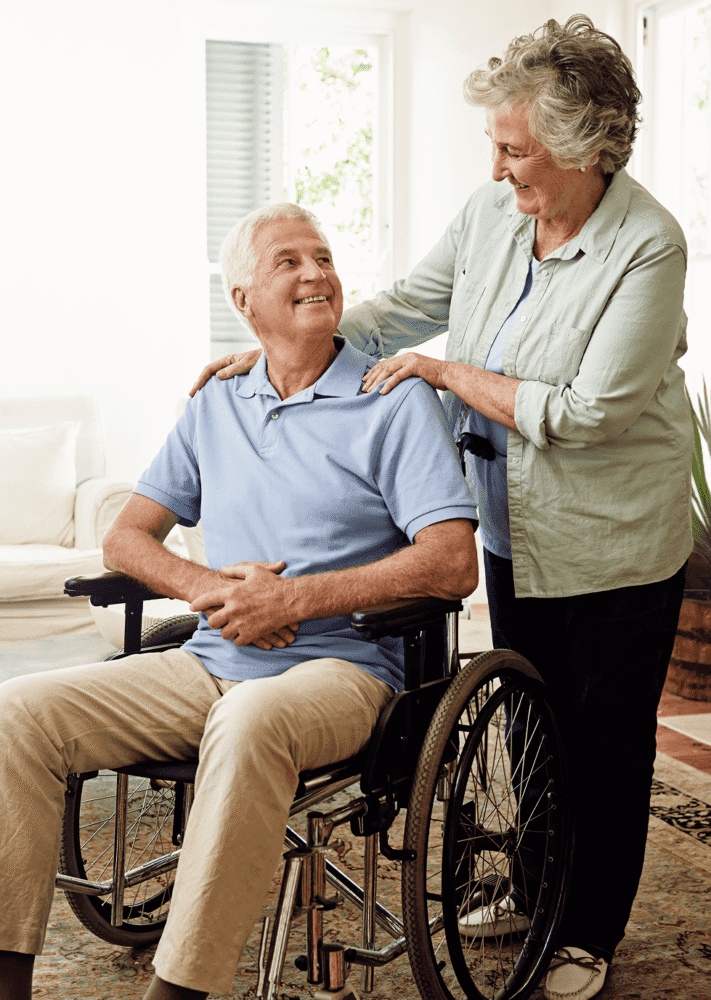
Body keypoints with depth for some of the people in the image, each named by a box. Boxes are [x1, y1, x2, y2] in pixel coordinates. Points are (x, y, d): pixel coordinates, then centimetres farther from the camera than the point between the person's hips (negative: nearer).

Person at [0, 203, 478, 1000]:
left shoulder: (396, 403, 1)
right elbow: (125, 537, 16)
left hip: (336, 668, -5)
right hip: (205, 664, 5)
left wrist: (295, 597, -16)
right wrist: (206, 588, -6)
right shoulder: (212, 410, 16)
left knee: (250, 722, -40)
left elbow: (453, 565, -10)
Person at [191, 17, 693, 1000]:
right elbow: (403, 307, 8)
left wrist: (449, 373, -20)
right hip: (513, 536, 6)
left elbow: (587, 412, -26)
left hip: (612, 551, -6)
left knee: (607, 745, 9)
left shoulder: (647, 247, -22)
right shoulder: (491, 212, -3)